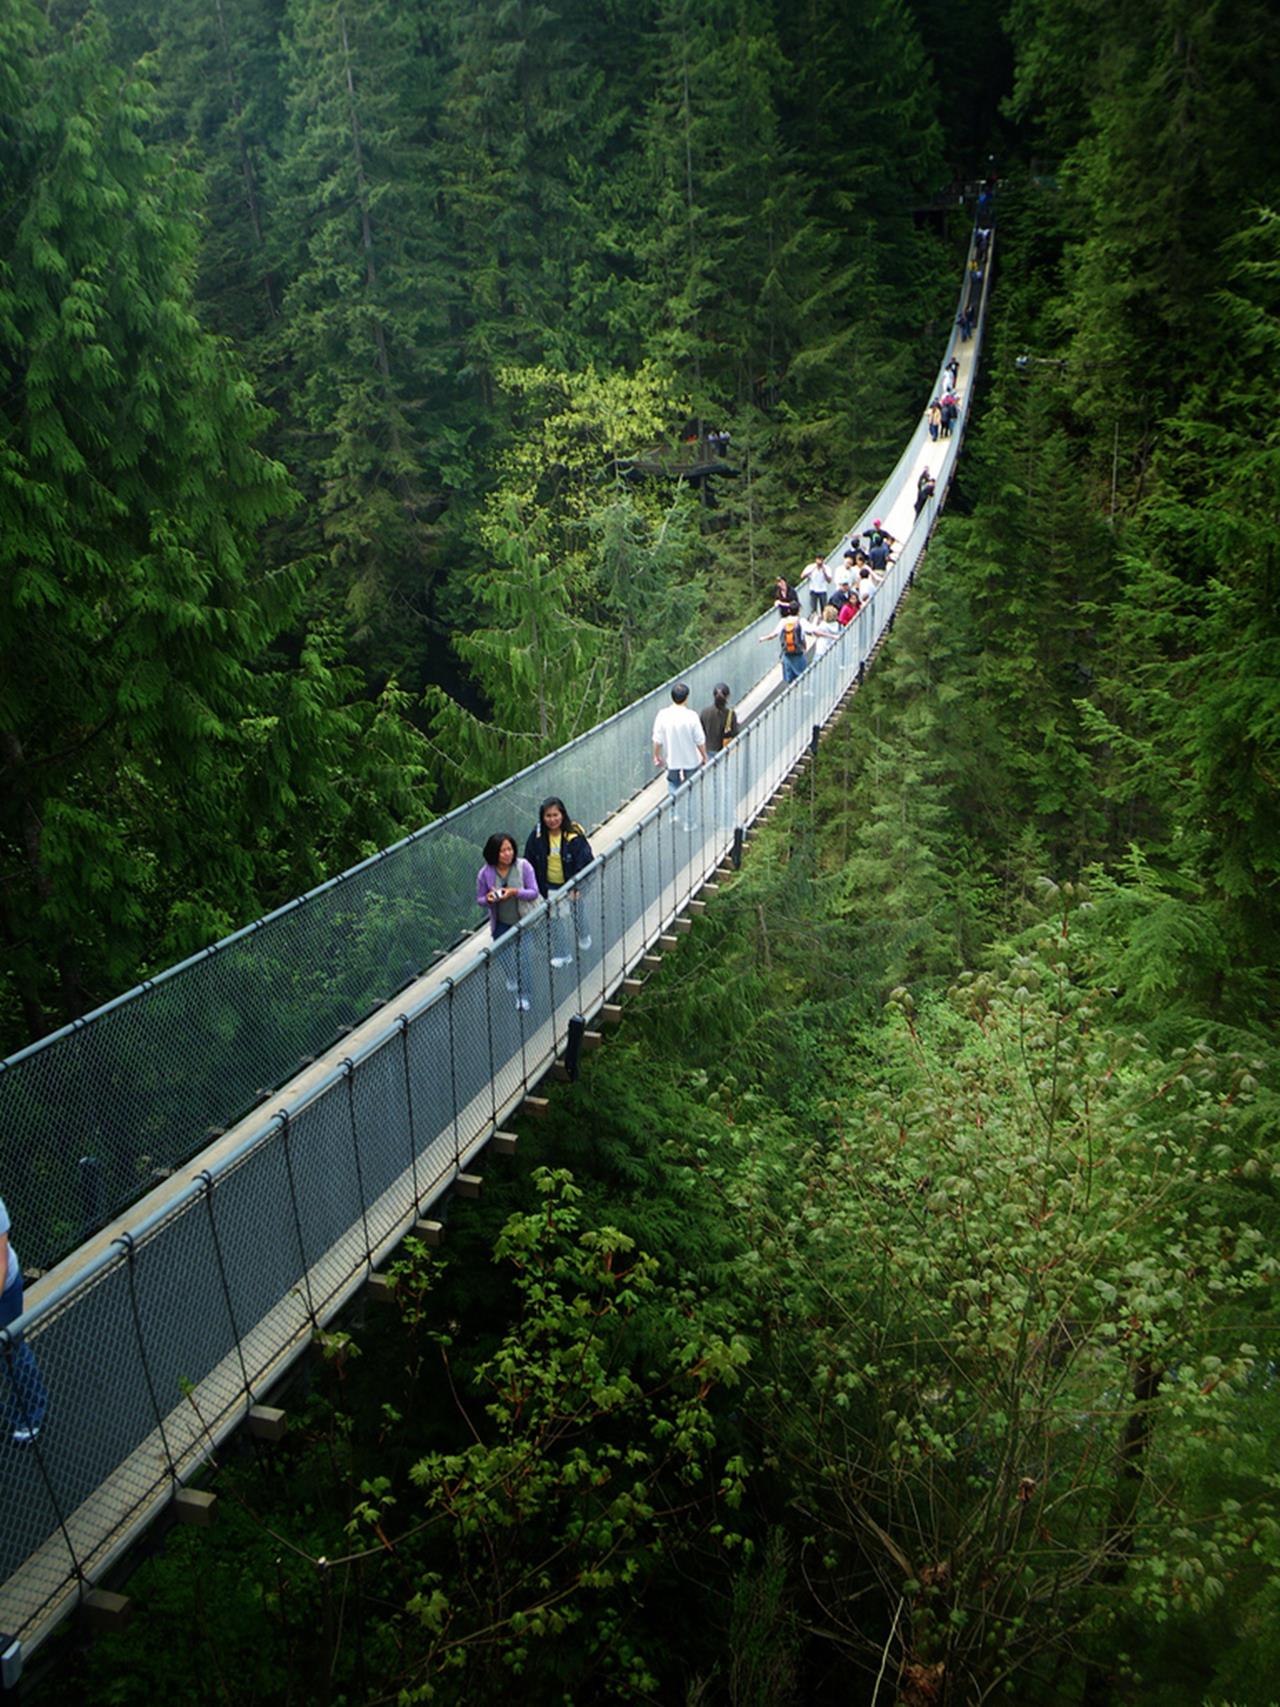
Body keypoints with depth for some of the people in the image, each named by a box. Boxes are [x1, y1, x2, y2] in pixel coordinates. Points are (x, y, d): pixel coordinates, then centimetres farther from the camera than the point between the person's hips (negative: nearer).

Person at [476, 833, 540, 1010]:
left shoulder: (523, 866, -17)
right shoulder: (485, 873, -14)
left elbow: (534, 893, -15)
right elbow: (479, 900, -3)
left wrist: (515, 892, -32)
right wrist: (488, 899, -26)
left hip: (524, 922, -2)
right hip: (501, 925, 2)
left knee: (523, 960, 0)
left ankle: (524, 995, 22)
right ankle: (511, 977, 55)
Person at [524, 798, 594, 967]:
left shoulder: (574, 835, -23)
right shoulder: (537, 835, -15)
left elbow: (585, 861, -17)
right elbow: (530, 862, -4)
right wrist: (536, 888, -3)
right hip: (550, 886, 1)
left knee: (577, 913, 21)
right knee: (555, 919, 7)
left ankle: (584, 936, 53)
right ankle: (563, 955, 24)